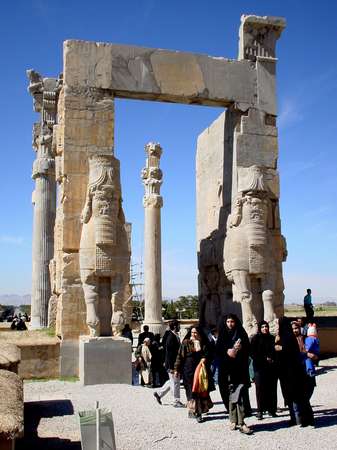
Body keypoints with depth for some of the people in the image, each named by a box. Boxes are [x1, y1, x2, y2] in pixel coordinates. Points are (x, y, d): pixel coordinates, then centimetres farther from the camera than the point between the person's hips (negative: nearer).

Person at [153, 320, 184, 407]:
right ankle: (176, 401, 10)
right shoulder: (171, 337, -19)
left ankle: (159, 393, 30)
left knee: (173, 381, 19)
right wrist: (171, 367, -22)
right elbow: (169, 353, -21)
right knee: (175, 382, -1)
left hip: (176, 363, 10)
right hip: (172, 364, -10)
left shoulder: (176, 336, 11)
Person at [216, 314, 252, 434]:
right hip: (226, 370, 2)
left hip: (240, 370, -2)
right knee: (231, 396, 4)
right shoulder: (222, 336, 11)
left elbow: (246, 351, 3)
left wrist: (238, 349, -15)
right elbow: (218, 351, 3)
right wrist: (228, 352, -14)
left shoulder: (241, 335, 8)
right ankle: (233, 420, 13)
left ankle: (241, 422, -12)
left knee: (240, 395, -11)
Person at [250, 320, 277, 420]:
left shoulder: (272, 338, 12)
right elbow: (253, 353, -3)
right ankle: (260, 411, -2)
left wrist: (272, 359, -3)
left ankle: (271, 409, 11)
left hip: (271, 367, 3)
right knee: (260, 389, -6)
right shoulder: (255, 339, 2)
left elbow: (275, 351, 15)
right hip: (260, 367, -3)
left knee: (272, 389, 2)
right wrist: (265, 359, -10)